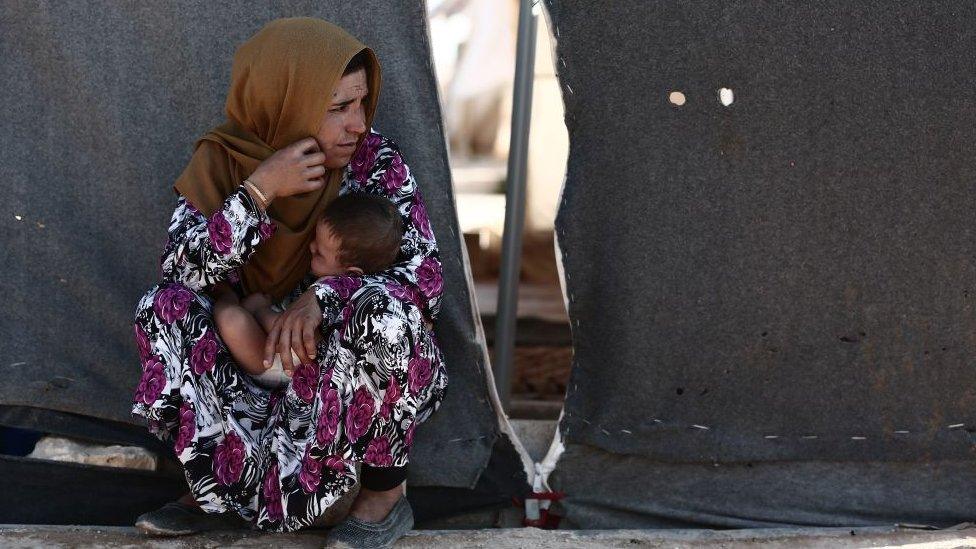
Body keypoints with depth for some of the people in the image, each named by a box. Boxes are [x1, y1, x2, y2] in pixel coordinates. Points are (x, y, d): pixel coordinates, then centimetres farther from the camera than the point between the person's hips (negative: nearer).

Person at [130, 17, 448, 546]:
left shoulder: (376, 160, -13)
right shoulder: (222, 160, -9)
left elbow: (427, 277, -20)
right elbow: (179, 272, -19)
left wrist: (323, 297, -35)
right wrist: (259, 191, -29)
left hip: (382, 364, -2)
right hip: (270, 362, 2)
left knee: (380, 311, -36)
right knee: (163, 306, -18)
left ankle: (386, 496, -17)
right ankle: (216, 485, -11)